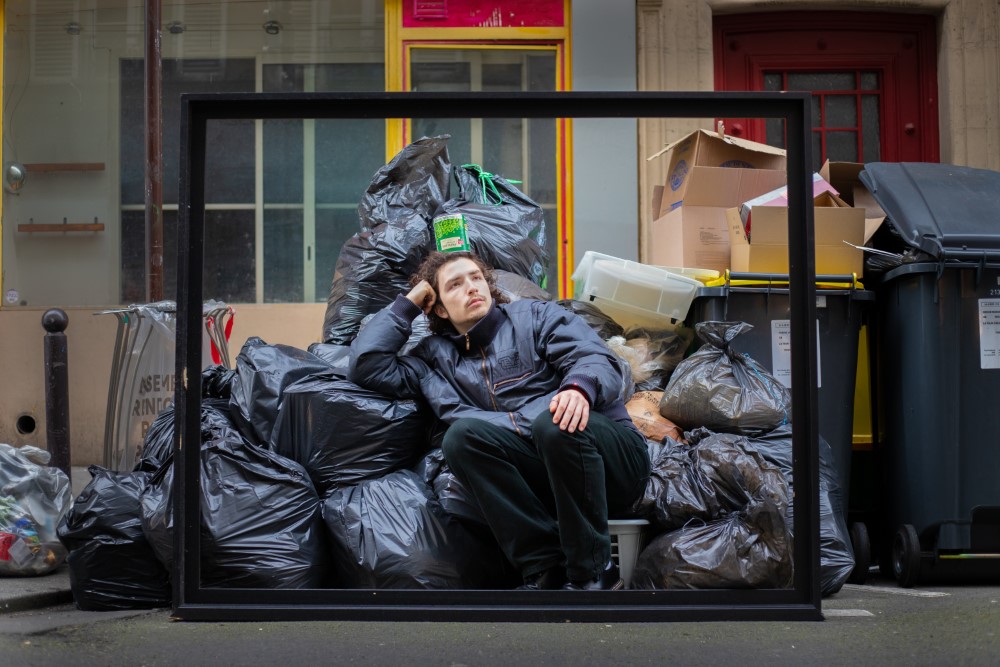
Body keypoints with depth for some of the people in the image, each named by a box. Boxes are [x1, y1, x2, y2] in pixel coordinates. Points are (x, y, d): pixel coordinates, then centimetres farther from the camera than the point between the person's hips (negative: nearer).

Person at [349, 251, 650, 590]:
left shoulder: (536, 316, 13)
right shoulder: (436, 357, 24)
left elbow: (597, 359, -3)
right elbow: (366, 366, 16)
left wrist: (580, 388, -27)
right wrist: (406, 304, 20)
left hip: (611, 458, -2)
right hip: (537, 474, 2)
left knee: (555, 423, -36)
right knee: (464, 432, -24)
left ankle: (592, 572, -21)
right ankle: (547, 568, -23)